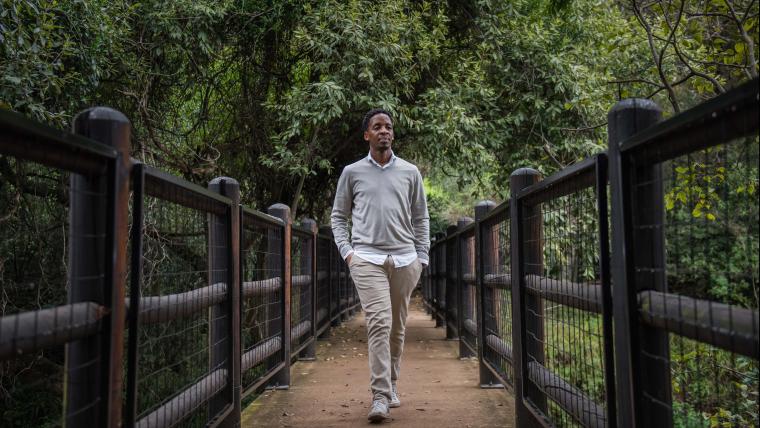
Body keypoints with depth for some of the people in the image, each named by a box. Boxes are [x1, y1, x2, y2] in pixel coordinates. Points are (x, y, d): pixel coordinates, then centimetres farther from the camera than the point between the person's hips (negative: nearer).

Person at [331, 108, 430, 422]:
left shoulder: (410, 172, 11)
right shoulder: (352, 172, 8)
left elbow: (421, 218, 15)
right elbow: (338, 216, 13)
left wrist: (422, 256, 9)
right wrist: (346, 251, 0)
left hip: (404, 258, 2)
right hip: (367, 258, -2)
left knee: (397, 326, 9)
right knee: (379, 322, -15)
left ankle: (391, 385, 26)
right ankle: (380, 396, -13)